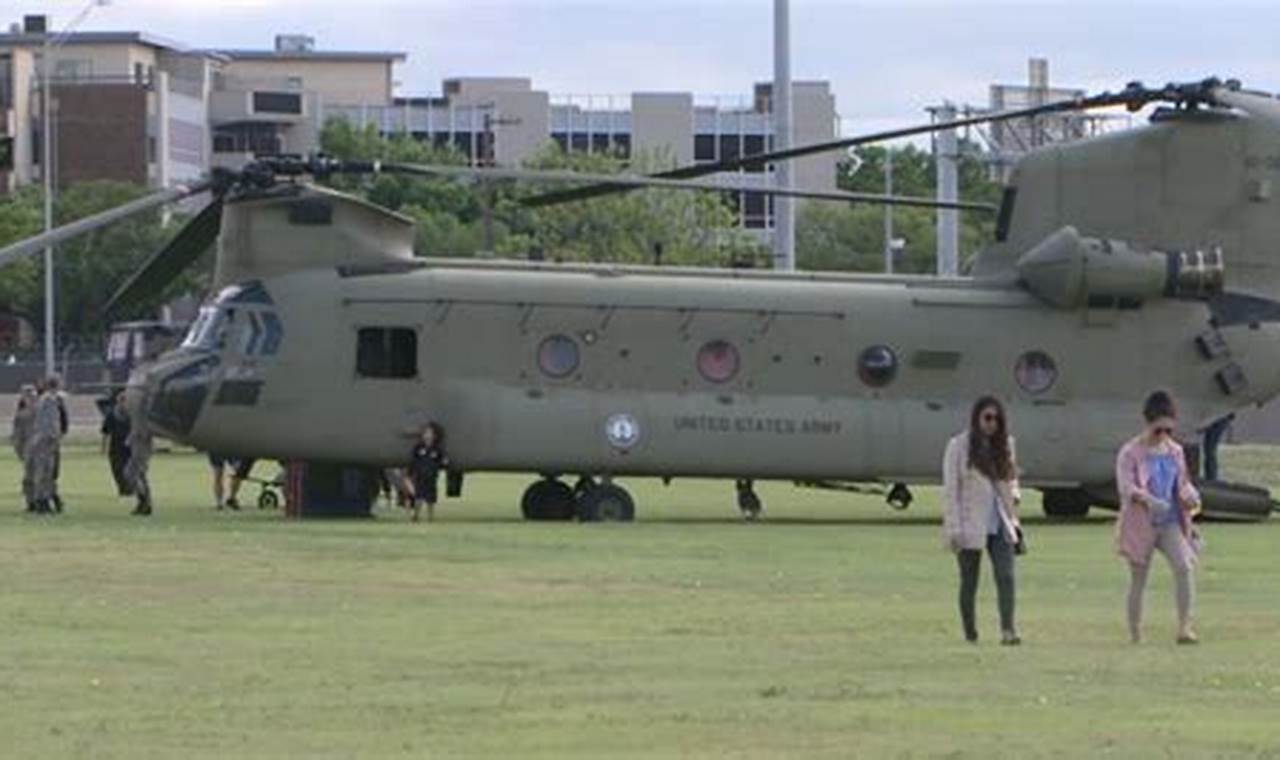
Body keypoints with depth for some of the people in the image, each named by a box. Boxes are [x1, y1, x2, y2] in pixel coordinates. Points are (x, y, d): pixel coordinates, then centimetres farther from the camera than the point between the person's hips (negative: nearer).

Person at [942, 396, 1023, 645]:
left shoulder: (1004, 445, 10)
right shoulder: (959, 446, -5)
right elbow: (950, 490, -6)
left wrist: (1014, 494, 0)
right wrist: (954, 530, -12)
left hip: (999, 524, 3)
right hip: (970, 527, -3)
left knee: (1006, 576, -12)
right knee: (969, 582, 6)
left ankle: (1008, 629, -16)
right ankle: (970, 633, 17)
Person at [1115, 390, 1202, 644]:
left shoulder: (1175, 452, 10)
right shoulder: (1130, 453, -7)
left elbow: (1183, 483, 17)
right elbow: (1126, 486, -18)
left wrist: (1190, 496, -7)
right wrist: (1148, 499, -37)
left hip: (1170, 522, 4)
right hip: (1140, 522, -4)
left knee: (1184, 566, -18)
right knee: (1138, 579, 3)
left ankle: (1184, 628, -18)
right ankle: (1135, 635, 14)